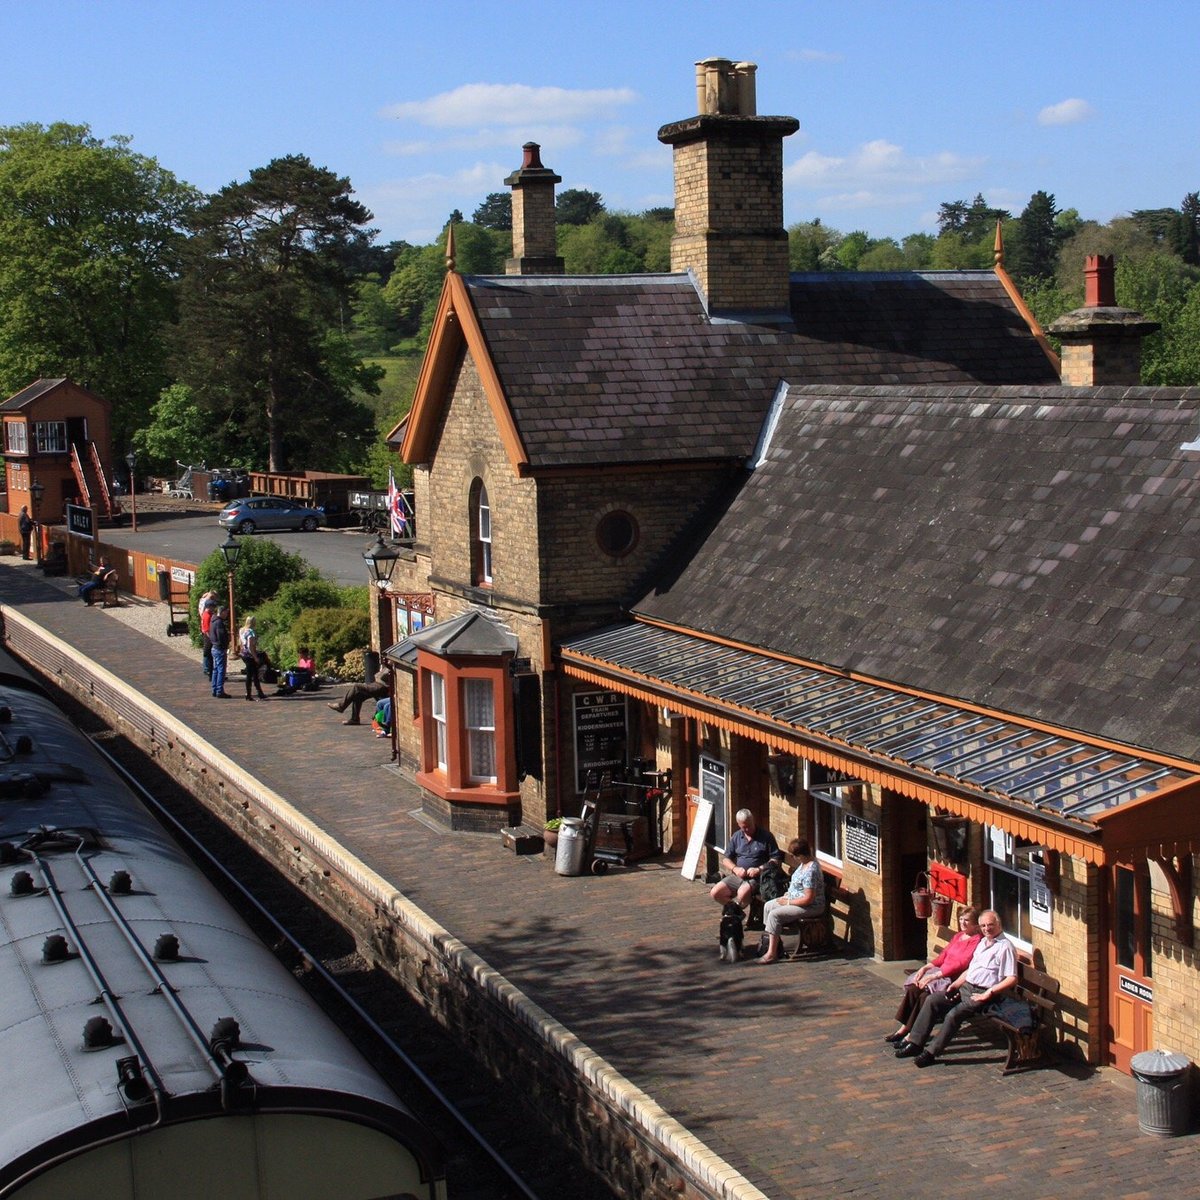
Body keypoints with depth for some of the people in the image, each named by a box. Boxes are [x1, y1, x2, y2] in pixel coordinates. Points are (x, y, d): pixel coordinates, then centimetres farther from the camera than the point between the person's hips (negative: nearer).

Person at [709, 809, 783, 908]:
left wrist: (759, 869, -17)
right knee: (715, 893, -13)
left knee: (742, 893, -36)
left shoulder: (766, 836, -2)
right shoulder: (736, 837, 12)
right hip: (737, 876, 5)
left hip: (756, 877, -5)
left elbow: (776, 859, -4)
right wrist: (735, 869, -7)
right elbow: (725, 859, 14)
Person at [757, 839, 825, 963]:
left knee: (774, 914, -21)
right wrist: (789, 893, 7)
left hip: (811, 907, -11)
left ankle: (772, 954, -15)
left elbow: (808, 899, -29)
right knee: (768, 905, 12)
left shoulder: (810, 871, -30)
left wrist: (788, 902, -18)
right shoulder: (804, 863, 2)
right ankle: (774, 940, 19)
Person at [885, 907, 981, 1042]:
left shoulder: (977, 941, -9)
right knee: (912, 988, -16)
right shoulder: (958, 936, 20)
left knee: (924, 995, -27)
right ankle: (904, 1028, -12)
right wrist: (924, 968, 0)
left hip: (954, 979, -8)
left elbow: (961, 964, -18)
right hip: (941, 973, 8)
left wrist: (934, 976, -21)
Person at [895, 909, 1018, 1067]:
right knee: (932, 1001, -5)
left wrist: (988, 993, -19)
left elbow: (1012, 979, -16)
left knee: (954, 1014, -27)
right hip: (966, 987, 9)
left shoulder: (1005, 947, -9)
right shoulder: (983, 942, 18)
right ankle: (915, 1043, -5)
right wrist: (955, 984, 9)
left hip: (982, 993, -9)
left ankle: (931, 1053, -19)